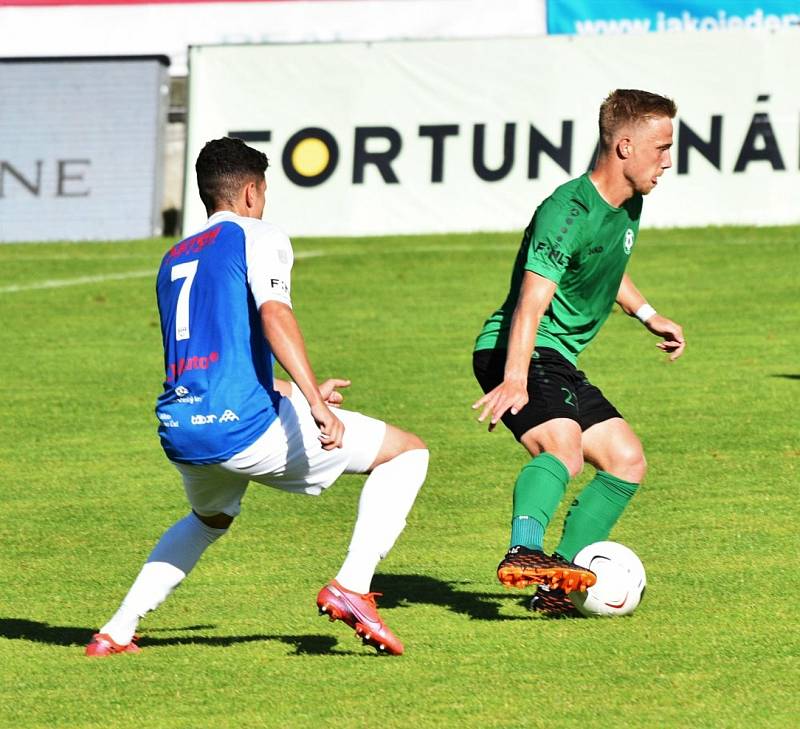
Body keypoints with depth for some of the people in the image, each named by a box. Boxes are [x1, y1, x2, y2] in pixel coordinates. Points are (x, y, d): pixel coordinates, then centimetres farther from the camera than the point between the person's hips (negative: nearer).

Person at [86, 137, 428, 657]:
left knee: (210, 519, 40)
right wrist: (315, 403, -26)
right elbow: (274, 314, -18)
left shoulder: (174, 261, 24)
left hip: (180, 433, 7)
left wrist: (297, 394, 43)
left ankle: (118, 631, 29)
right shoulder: (258, 237, 1)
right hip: (244, 427, -7)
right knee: (407, 452, 5)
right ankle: (351, 586, -11)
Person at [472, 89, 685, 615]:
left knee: (627, 462, 9)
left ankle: (559, 581, 9)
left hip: (561, 363, 10)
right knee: (563, 448, -34)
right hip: (514, 355, -10)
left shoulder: (629, 206, 11)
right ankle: (524, 551, -51)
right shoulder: (569, 212, -20)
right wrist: (514, 379, -43)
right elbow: (532, 300, -32)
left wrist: (648, 315, 32)